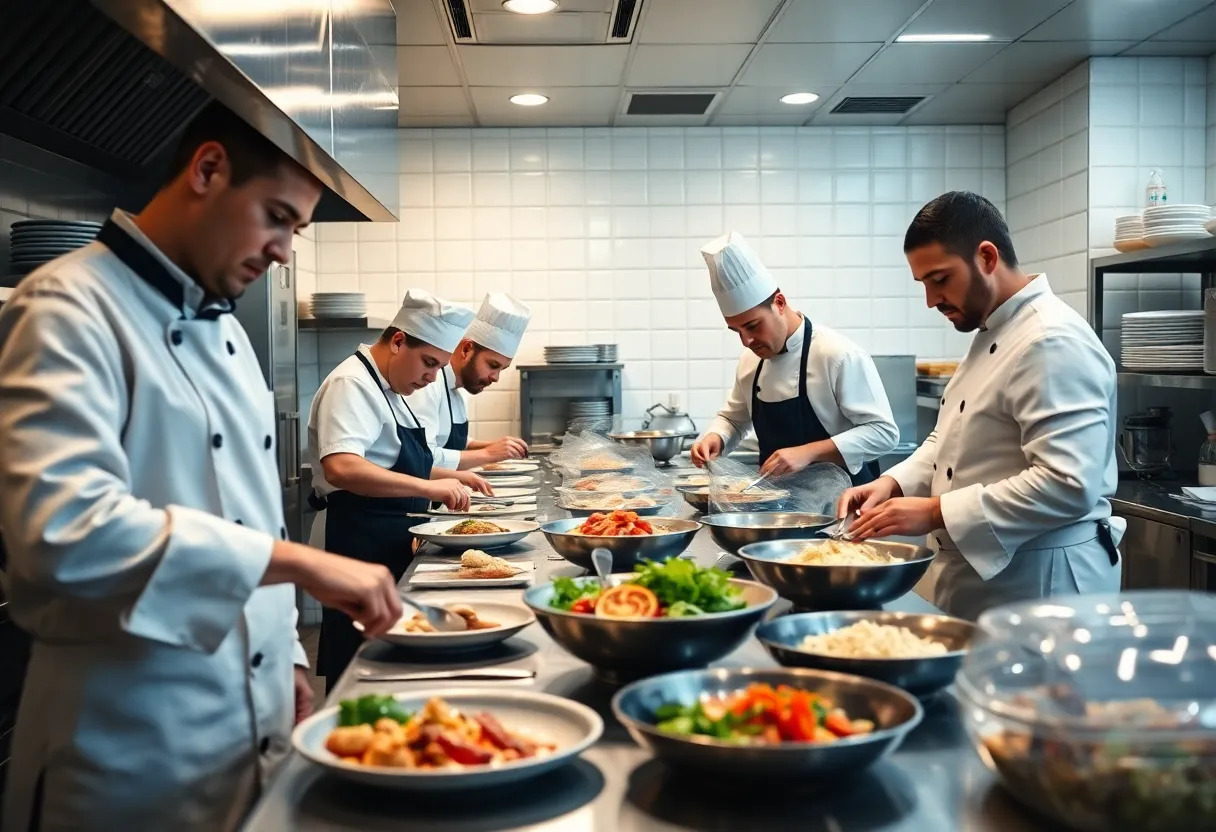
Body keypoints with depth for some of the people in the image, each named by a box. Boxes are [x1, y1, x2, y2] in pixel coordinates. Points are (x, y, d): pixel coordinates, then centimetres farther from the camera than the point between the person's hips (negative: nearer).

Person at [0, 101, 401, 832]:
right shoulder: (72, 309, -15)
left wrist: (286, 658, 16)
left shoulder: (223, 329, 12)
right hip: (135, 747, -8)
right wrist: (301, 562, -28)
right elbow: (63, 527, -30)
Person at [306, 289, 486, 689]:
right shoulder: (352, 384, -16)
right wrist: (428, 487, -31)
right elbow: (341, 468, -31)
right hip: (357, 551, -10)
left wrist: (449, 475, 14)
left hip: (388, 551, 10)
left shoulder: (387, 388, 16)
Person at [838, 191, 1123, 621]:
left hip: (1039, 586, -9)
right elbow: (959, 444, 19)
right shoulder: (994, 335, 12)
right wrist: (894, 484, 1)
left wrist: (936, 514, -26)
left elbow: (1067, 486, -29)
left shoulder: (1053, 343, -21)